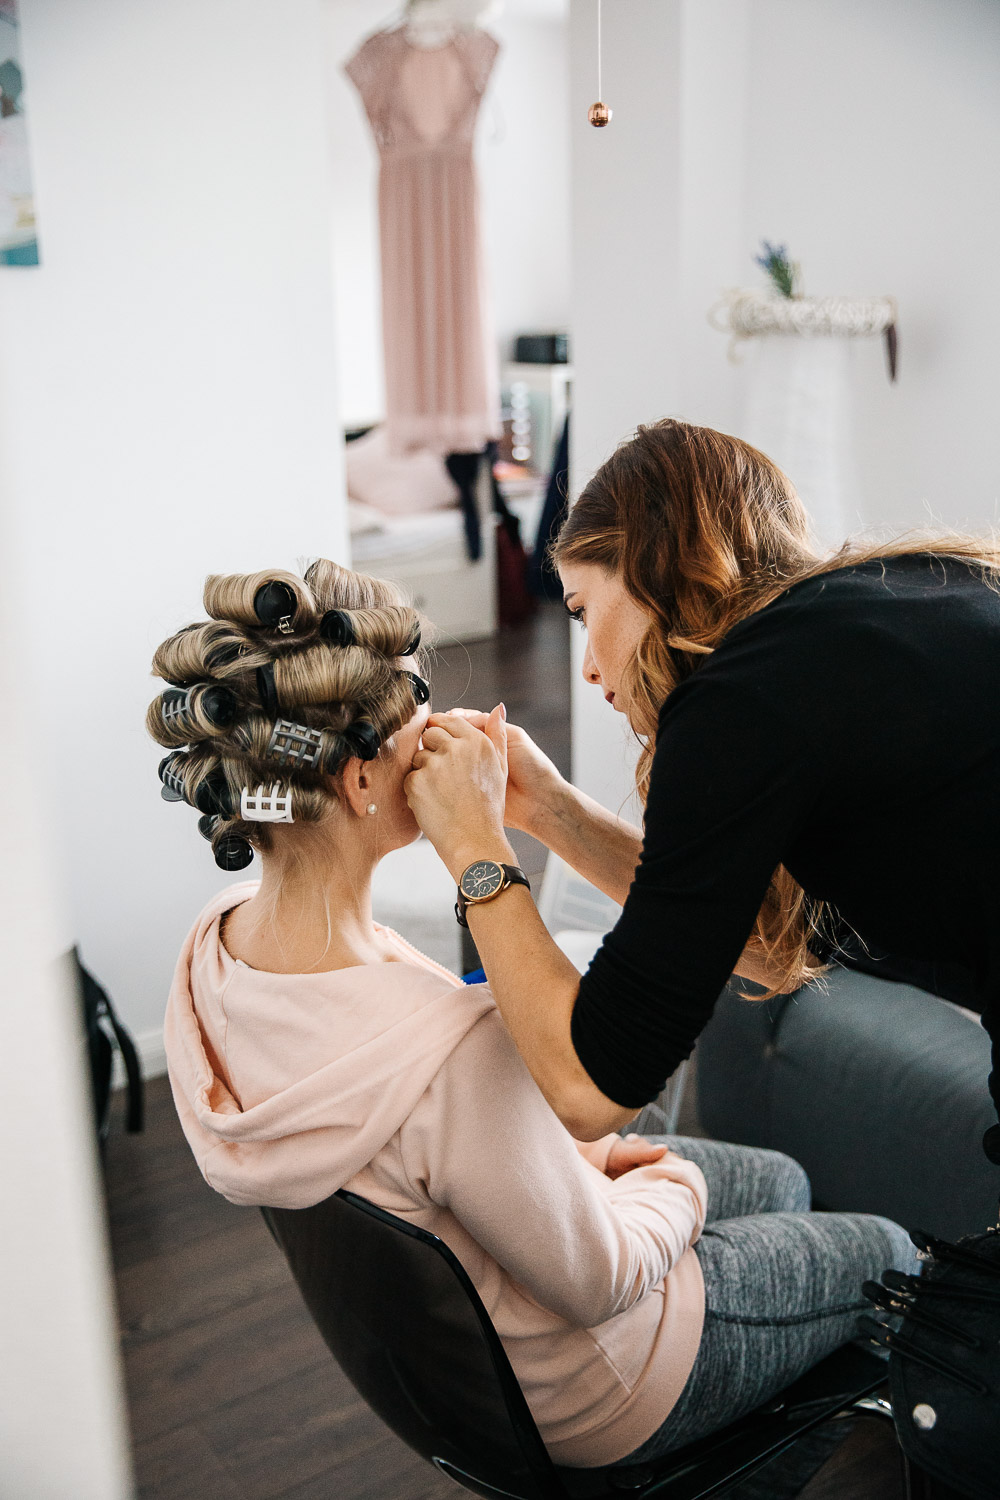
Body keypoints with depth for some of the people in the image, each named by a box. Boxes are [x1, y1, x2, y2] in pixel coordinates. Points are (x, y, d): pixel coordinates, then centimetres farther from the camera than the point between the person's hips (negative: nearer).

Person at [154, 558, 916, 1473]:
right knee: (886, 1253, 20)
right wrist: (674, 1192, -6)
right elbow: (599, 1279, -27)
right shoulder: (447, 1044, -45)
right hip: (584, 1398, -7)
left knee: (781, 1183, 28)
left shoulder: (218, 940, -17)